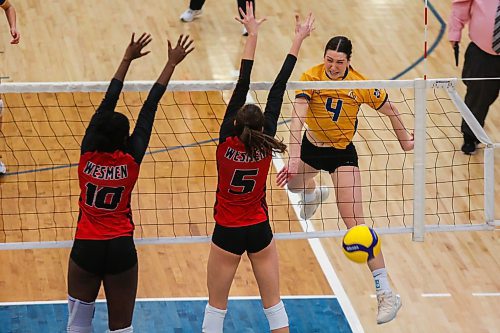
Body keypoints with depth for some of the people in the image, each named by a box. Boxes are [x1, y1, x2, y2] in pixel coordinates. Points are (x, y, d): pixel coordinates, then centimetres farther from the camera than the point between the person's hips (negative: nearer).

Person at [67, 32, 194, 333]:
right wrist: (172, 64, -3)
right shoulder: (131, 160, -11)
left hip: (86, 248, 1)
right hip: (120, 249, -1)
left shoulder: (88, 155, -8)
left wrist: (128, 59, 6)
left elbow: (107, 104, -1)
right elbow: (149, 109, -7)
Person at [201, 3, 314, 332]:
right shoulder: (266, 145, -14)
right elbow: (278, 89, -11)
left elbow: (242, 88, -16)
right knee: (273, 302, 9)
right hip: (259, 230, 2)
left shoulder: (227, 143, -18)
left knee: (217, 306, 8)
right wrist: (298, 40, -9)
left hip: (228, 233, -2)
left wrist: (252, 35, -12)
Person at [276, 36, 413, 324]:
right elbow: (298, 118, -31)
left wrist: (405, 139, 9)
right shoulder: (311, 77, -22)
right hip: (311, 146, 4)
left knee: (355, 223, -14)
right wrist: (294, 157, -44)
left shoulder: (361, 86, -22)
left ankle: (386, 293, -15)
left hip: (342, 153, -4)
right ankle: (314, 194, 68)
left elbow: (390, 110, -4)